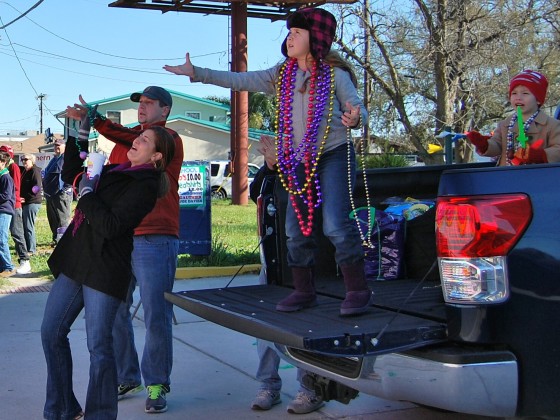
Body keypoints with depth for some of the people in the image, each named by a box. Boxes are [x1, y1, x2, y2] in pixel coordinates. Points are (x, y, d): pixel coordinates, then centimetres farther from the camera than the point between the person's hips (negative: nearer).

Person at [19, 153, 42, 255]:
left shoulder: (34, 171, -10)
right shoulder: (24, 171, 18)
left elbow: (37, 188, -17)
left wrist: (25, 198, -15)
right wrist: (21, 198, 7)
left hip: (32, 202, -9)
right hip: (25, 203, 9)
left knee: (29, 227, -6)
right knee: (24, 226, 10)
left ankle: (31, 250, 0)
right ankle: (26, 248, 17)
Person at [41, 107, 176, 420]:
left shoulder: (144, 186, -12)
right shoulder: (116, 171, 13)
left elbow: (110, 225, -21)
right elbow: (71, 174, 24)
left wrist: (87, 192, -10)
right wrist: (81, 135, 17)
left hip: (104, 270, -9)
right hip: (75, 263, 9)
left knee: (99, 346, -4)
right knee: (51, 333, 13)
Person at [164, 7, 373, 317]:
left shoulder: (334, 73, -4)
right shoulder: (281, 75, 10)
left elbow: (357, 107, -7)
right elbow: (240, 80, 10)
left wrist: (354, 117, -32)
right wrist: (196, 73, 6)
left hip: (334, 155, -6)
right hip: (299, 163, 6)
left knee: (336, 225, -17)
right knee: (297, 229, 7)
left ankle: (357, 291, -8)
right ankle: (304, 291, 18)